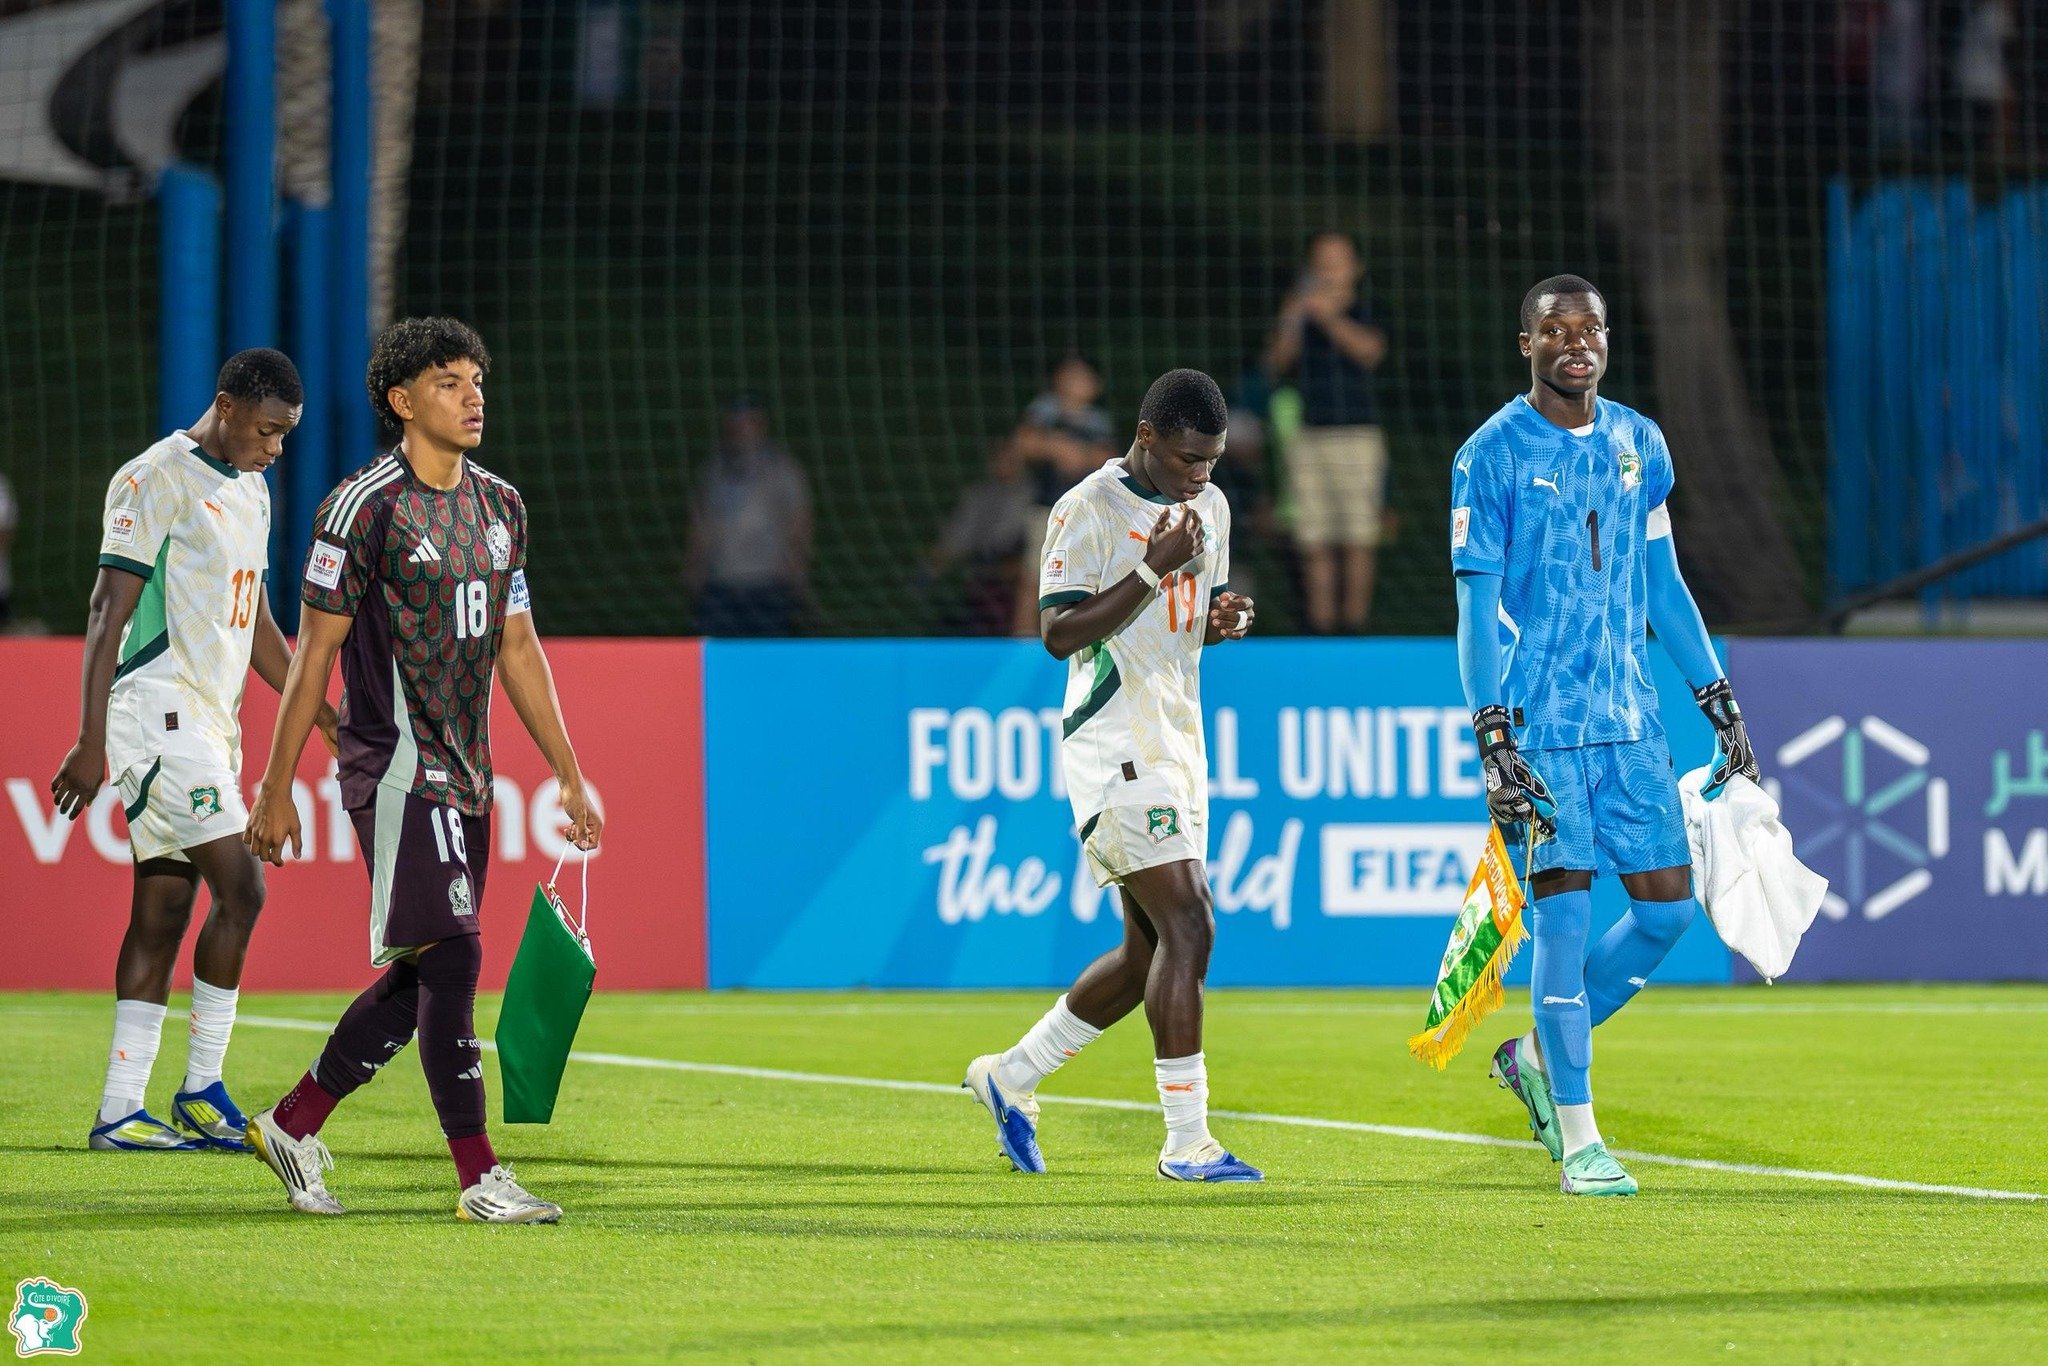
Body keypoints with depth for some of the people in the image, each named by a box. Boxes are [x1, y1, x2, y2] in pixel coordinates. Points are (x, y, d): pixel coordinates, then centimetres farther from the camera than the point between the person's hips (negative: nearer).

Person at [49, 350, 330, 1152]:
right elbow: (108, 613, -13)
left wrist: (328, 721, 22)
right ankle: (202, 1090, -4)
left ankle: (119, 1113, 6)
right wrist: (91, 744, -17)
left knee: (164, 910, 6)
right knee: (239, 889, -13)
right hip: (159, 714, -9)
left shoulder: (249, 491, 17)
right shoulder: (157, 482, -10)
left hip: (211, 723, 9)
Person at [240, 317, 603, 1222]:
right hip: (397, 765, -8)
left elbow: (518, 648, 19)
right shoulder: (365, 507, -9)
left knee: (418, 978, 9)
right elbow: (314, 654, -7)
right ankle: (478, 1177, -11)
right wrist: (275, 790, -8)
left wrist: (569, 776, 16)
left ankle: (293, 1124, 24)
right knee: (450, 953, -13)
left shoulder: (499, 505, 13)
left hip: (466, 775, 8)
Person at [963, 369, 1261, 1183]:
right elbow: (1060, 633, -16)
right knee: (1188, 927, -16)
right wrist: (1153, 569, -23)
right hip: (1114, 744, -9)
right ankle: (1186, 1140, -13)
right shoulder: (1089, 510, -12)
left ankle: (1012, 1077, 27)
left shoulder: (1210, 506, 12)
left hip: (1177, 741, 9)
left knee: (1149, 951, 10)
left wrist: (1227, 619, 2)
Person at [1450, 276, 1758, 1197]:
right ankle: (1578, 1141, -3)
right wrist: (1492, 738, -16)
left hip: (1629, 720, 6)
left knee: (1667, 904, 2)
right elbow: (1477, 604, -8)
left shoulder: (1639, 444, 12)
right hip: (1539, 722, -6)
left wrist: (1720, 705, 17)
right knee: (1564, 910, -9)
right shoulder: (1491, 455, -5)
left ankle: (1539, 1057, 22)